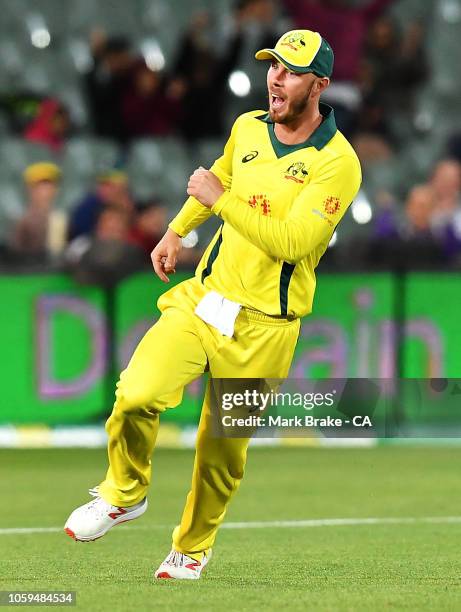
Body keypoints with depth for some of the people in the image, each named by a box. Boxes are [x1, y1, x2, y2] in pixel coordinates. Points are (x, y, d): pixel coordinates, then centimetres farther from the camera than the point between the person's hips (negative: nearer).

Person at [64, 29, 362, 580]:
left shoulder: (336, 162, -14)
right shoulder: (248, 128, 6)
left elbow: (291, 242, -22)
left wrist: (220, 199, -19)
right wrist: (176, 231, 27)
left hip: (263, 326, -4)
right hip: (203, 296, 4)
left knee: (223, 450, 5)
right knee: (135, 395, -19)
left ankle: (192, 547, 29)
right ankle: (123, 494, 6)